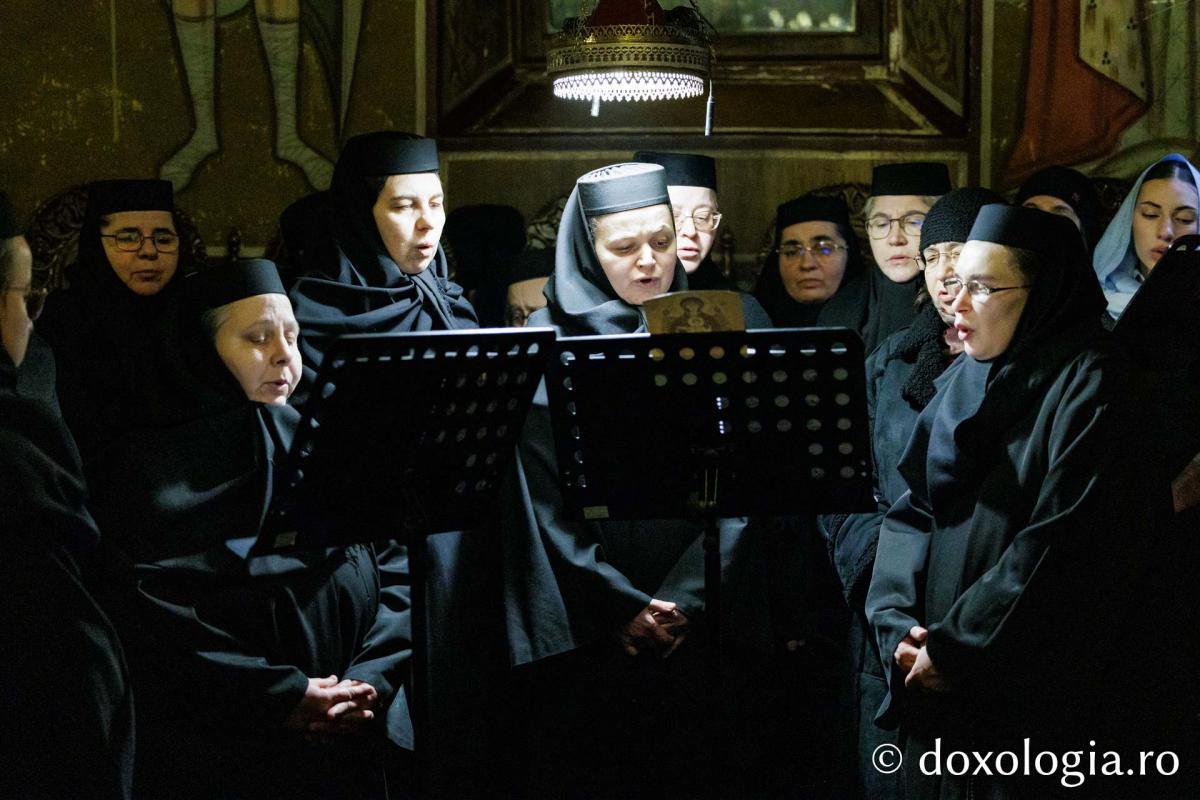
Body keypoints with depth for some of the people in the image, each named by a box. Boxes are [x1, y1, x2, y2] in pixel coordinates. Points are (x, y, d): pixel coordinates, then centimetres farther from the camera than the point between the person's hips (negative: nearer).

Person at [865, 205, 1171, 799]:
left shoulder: (1089, 388, -13)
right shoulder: (963, 380, 9)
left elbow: (1063, 549, -20)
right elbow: (913, 509, 7)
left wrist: (955, 646, -17)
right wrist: (898, 623, -7)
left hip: (1033, 694, -6)